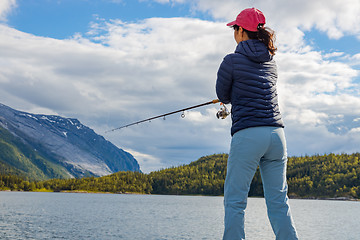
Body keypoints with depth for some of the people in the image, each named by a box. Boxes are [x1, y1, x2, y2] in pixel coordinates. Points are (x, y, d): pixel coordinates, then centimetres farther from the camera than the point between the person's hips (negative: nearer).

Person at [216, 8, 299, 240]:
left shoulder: (232, 61, -2)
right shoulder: (271, 61, 15)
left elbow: (223, 95, 11)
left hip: (248, 134, -6)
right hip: (276, 133, 6)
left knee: (235, 201, 0)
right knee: (279, 201, 8)